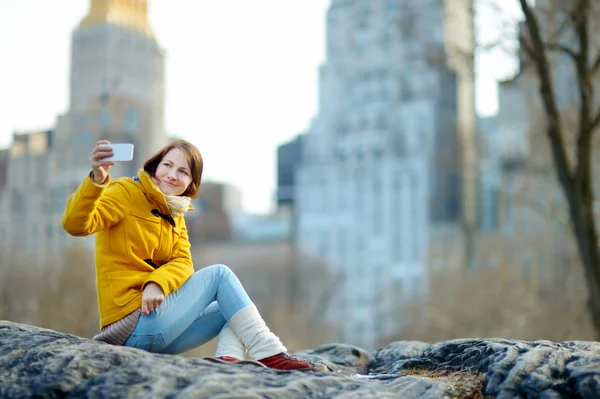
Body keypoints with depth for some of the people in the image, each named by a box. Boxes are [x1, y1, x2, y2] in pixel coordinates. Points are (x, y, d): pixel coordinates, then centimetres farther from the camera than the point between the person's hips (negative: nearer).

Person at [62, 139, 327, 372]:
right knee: (219, 273, -8)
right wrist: (97, 179, -41)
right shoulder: (126, 192, -6)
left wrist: (158, 283, -20)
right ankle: (268, 354, -13)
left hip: (152, 328, 8)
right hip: (134, 322, -8)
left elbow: (183, 263, 2)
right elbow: (76, 225, -22)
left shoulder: (175, 215, 17)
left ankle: (230, 359, -19)